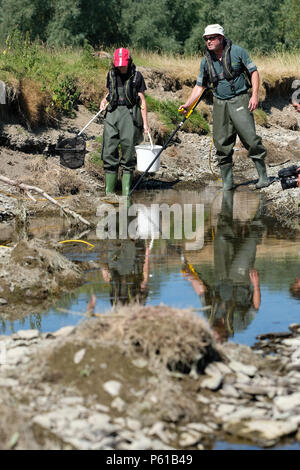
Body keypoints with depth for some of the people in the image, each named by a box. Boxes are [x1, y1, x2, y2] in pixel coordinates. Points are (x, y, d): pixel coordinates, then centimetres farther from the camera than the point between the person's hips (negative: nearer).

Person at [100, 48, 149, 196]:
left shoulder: (136, 76, 1)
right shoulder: (111, 74, 12)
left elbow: (142, 101, 3)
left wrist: (145, 123, -1)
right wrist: (104, 100, 4)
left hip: (130, 114, -3)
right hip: (113, 113, 3)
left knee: (128, 152, -4)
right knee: (109, 152, -2)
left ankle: (126, 192, 0)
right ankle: (109, 192, 4)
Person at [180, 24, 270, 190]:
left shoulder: (237, 52, -4)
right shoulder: (206, 61, 7)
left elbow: (254, 72, 0)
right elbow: (200, 86, 15)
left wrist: (255, 95, -10)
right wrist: (187, 104, 4)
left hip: (239, 100, -4)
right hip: (219, 104, 4)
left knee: (250, 138, -13)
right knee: (222, 143, 1)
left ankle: (263, 176, -4)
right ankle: (227, 182, 9)